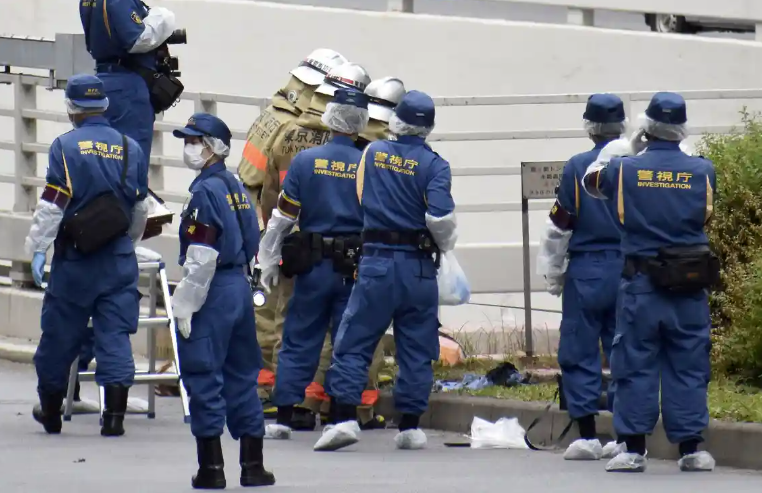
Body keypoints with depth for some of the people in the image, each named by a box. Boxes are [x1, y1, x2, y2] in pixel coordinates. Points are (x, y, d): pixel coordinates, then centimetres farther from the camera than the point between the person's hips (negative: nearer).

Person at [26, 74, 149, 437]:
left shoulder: (65, 147, -9)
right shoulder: (130, 149, 5)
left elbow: (52, 204, -12)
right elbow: (140, 207, 13)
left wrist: (38, 249, -4)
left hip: (75, 257, -3)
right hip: (119, 258, 3)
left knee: (60, 333, 10)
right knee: (115, 333, 3)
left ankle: (50, 410, 22)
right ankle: (115, 414, -6)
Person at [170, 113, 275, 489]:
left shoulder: (206, 191, -14)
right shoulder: (236, 187, 13)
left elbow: (201, 257, -18)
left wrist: (185, 305, -15)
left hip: (214, 290, -9)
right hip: (241, 287, 9)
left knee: (203, 377, -4)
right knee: (241, 376, 12)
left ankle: (211, 467, -4)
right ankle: (253, 465, 14)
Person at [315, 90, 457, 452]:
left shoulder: (373, 153, 4)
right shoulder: (434, 165, -7)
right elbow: (441, 217, -14)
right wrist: (446, 245, 5)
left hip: (376, 261, 1)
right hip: (418, 266, -1)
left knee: (353, 343, 3)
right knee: (416, 349, 8)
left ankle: (343, 418, -9)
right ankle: (410, 426, 10)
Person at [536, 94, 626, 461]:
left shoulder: (577, 167, -7)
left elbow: (559, 226, -3)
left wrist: (552, 273, 9)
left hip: (587, 271, -3)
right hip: (631, 267, 3)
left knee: (579, 354, 4)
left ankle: (587, 437, 0)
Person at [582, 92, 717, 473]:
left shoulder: (625, 170, -5)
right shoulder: (702, 171, -1)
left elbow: (592, 180, 15)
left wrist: (630, 153, 30)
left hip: (641, 284, -1)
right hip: (690, 285, 1)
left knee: (636, 368, 4)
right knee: (688, 367, 6)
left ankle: (634, 449, 2)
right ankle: (690, 449, 6)